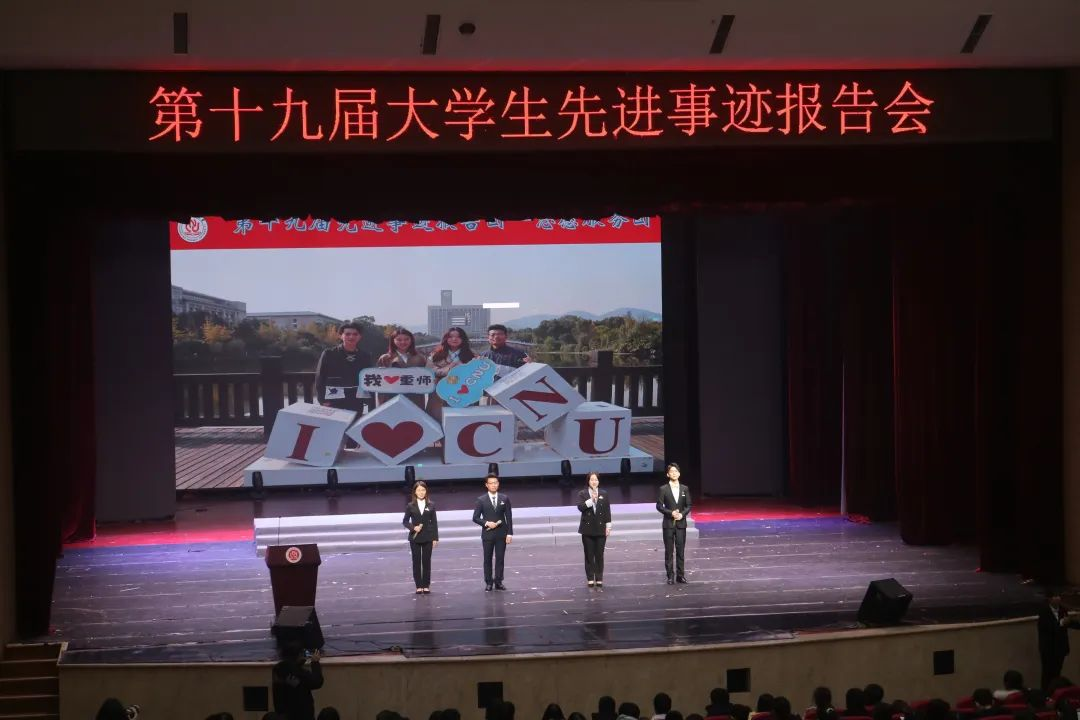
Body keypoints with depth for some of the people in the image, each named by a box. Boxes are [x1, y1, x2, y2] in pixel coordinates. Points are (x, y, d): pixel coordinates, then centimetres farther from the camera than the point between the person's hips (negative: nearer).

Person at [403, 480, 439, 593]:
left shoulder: (431, 505, 1)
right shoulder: (410, 506, -2)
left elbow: (434, 522, 2)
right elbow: (405, 521, 2)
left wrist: (435, 538, -2)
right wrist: (413, 527, -17)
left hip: (427, 538, 0)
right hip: (415, 538, 0)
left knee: (426, 561, 4)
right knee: (416, 562, 3)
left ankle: (426, 585, 12)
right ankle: (418, 586, 9)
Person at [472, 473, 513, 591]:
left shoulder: (504, 499, 3)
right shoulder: (481, 500, -1)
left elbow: (509, 517, 2)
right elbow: (475, 517, -1)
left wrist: (509, 533, -4)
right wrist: (487, 523, -16)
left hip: (501, 534, 1)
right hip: (487, 534, -1)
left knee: (500, 558, 2)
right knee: (487, 559, 4)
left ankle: (498, 582, 8)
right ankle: (488, 583, 10)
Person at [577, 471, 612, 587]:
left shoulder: (604, 494, 5)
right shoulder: (582, 494, 0)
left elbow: (607, 510, 5)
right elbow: (580, 507, -15)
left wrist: (608, 526, 1)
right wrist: (591, 499, -23)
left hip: (601, 529, 1)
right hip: (588, 529, -1)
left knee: (599, 555, 3)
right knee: (589, 555, 2)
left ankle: (599, 579, 9)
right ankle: (590, 579, 7)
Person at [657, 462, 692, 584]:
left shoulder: (685, 489, 6)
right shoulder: (663, 489, -2)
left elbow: (688, 505, 7)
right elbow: (659, 506, -3)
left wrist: (682, 514, -11)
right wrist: (671, 513, -15)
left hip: (681, 523, 2)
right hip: (668, 524, -2)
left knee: (680, 550, 4)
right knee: (669, 551, 1)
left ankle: (680, 575, 10)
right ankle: (670, 576, 5)